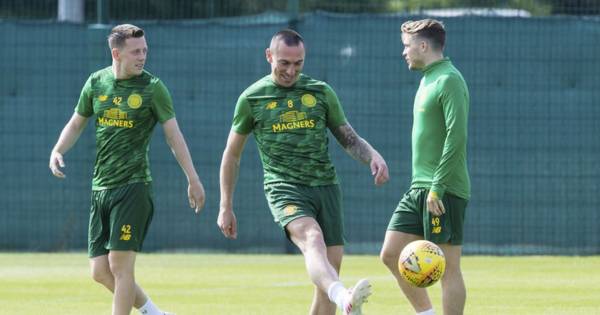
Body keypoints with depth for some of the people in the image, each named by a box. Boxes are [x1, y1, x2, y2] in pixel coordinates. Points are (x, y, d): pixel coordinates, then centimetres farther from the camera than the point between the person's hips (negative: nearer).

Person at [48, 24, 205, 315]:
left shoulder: (152, 87, -4)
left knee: (120, 265, -12)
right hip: (101, 187, 5)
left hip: (134, 185, -5)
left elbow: (173, 134, -2)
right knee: (100, 272, 4)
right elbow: (77, 123, 20)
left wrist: (192, 179, -6)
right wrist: (57, 151, 2)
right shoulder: (96, 83, 8)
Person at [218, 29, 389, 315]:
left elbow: (348, 138, 17)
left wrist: (373, 156, -5)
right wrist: (226, 208, 14)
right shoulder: (252, 98, 6)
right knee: (312, 238, -33)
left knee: (332, 266, -2)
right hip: (284, 187, -5)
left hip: (325, 186, 5)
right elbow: (232, 154, 15)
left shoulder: (321, 92, 11)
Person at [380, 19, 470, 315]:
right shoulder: (427, 80, 18)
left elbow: (457, 136, -20)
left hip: (443, 193, -10)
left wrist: (437, 188, -22)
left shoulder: (449, 81, -12)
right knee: (391, 254, 6)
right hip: (419, 190, 10)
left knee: (447, 266, -6)